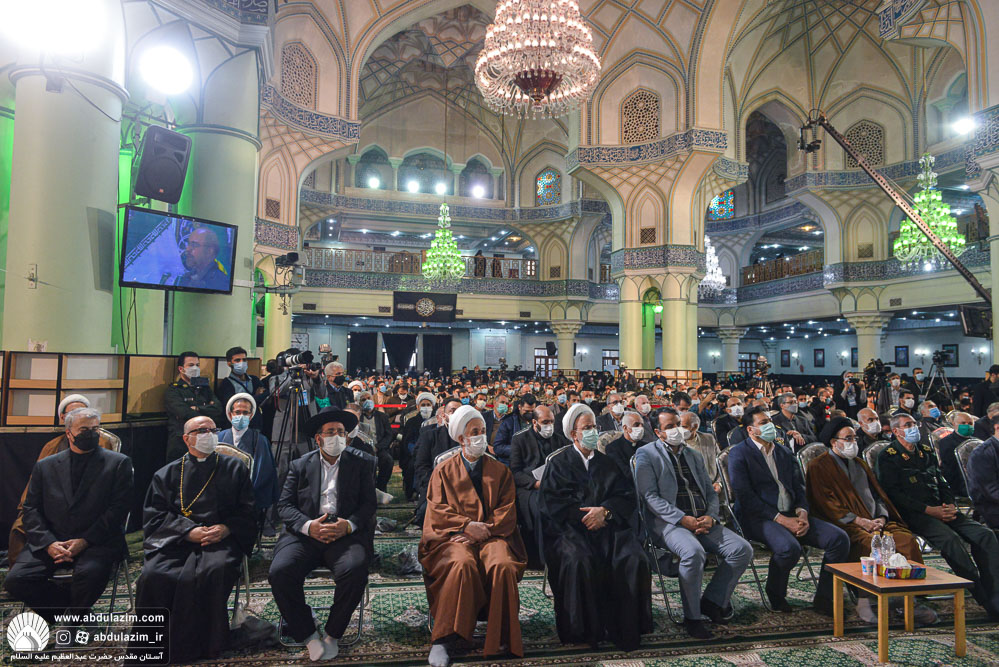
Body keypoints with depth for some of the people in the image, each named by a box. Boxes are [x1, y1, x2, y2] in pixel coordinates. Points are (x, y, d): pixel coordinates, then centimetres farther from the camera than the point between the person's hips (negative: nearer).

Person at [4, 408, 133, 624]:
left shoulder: (118, 463, 5)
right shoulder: (45, 466, 14)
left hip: (97, 542, -3)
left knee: (90, 573, -32)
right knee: (15, 580, -19)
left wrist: (84, 541, -13)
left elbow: (118, 509, -2)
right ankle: (77, 606, 3)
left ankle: (73, 617, 1)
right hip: (50, 542, 4)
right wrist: (48, 543, -9)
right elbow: (31, 510, 8)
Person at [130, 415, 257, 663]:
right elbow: (153, 516, 7)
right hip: (176, 541, 2)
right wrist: (189, 531, -9)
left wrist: (226, 528, -10)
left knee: (215, 569, -33)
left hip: (220, 540, -1)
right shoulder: (168, 473, 18)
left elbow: (248, 512, 11)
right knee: (153, 575, -27)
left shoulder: (235, 468, 16)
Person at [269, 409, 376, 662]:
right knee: (279, 572, -25)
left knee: (355, 570, -31)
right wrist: (308, 525, -13)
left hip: (346, 534, -1)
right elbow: (284, 505, 6)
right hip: (305, 534, 2)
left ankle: (333, 635, -5)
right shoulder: (300, 465, 15)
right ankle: (307, 635, -4)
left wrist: (349, 525, -15)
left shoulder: (363, 463, 11)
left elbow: (369, 503, 5)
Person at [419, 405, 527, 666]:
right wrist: (467, 525, -12)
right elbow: (437, 510, 3)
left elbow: (507, 510, 6)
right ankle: (443, 640, -24)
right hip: (454, 535, -1)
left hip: (492, 535, 1)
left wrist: (483, 531, -11)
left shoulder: (500, 471, 16)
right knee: (462, 564, -34)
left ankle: (502, 639, -17)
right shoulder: (443, 471, 14)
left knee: (503, 565, -32)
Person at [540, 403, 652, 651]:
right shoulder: (559, 463, 13)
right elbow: (553, 502, 0)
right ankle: (582, 629, -17)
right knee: (579, 561, -33)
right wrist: (585, 514, -12)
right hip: (571, 527, -2)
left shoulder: (607, 463, 22)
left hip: (608, 525, 3)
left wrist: (604, 511, -9)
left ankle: (625, 628, -12)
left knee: (634, 559, -26)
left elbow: (626, 496, 11)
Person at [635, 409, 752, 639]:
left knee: (743, 549, -14)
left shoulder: (695, 455, 22)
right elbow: (650, 496, -7)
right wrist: (683, 519, -17)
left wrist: (710, 517, -3)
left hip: (703, 522, 6)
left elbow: (711, 492, 19)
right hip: (668, 522, -6)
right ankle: (692, 616, -13)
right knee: (694, 552, -34)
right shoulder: (646, 454, 2)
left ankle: (712, 601, 2)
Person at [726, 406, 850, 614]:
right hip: (759, 518, -6)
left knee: (840, 538, -13)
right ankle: (775, 595, -4)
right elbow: (745, 496, -12)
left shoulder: (785, 453, 20)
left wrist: (802, 512, -5)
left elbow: (799, 487, 17)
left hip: (791, 515, 7)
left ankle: (823, 599, 2)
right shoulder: (739, 454, -3)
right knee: (789, 548, -34)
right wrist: (780, 519, -16)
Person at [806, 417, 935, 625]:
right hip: (845, 524, -6)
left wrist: (881, 518, -1)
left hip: (874, 521, 6)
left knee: (906, 539, -21)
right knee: (869, 543, -34)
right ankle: (864, 602, -27)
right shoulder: (819, 466, 4)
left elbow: (878, 494, 19)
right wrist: (858, 520, -14)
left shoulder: (859, 463, 26)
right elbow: (825, 502, -6)